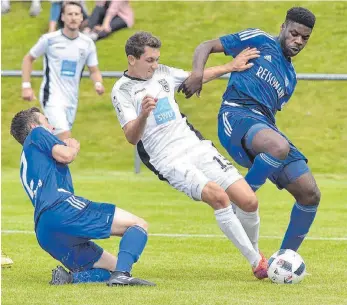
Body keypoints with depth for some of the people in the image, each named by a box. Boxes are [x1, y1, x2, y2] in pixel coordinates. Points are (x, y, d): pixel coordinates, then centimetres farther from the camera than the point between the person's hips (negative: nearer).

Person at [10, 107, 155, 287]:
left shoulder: (27, 165, 37)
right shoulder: (36, 134, 13)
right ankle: (122, 273, -34)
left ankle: (69, 277, -14)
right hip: (60, 209, -9)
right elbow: (64, 155, -4)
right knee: (138, 225, -8)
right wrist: (74, 147, 19)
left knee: (112, 267, 14)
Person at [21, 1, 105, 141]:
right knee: (65, 137, -21)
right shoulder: (49, 39, -7)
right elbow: (28, 59, 6)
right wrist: (26, 86, -3)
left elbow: (94, 70, 10)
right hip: (52, 97, -5)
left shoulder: (87, 44, 3)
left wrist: (98, 83, -13)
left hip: (72, 100, 5)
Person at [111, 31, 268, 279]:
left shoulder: (163, 73, 11)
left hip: (197, 147, 6)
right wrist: (143, 114, -36)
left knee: (249, 201, -7)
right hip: (171, 162, -6)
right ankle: (256, 262, -18)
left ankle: (254, 251, 23)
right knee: (219, 196, -29)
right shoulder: (122, 91, -6)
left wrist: (231, 67, 24)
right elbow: (132, 137, -17)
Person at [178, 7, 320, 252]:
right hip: (237, 115, -7)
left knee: (310, 195, -3)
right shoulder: (260, 41, 10)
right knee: (279, 146, -41)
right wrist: (197, 74, -12)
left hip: (264, 126, 7)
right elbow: (206, 47, 7)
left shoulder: (290, 77, 28)